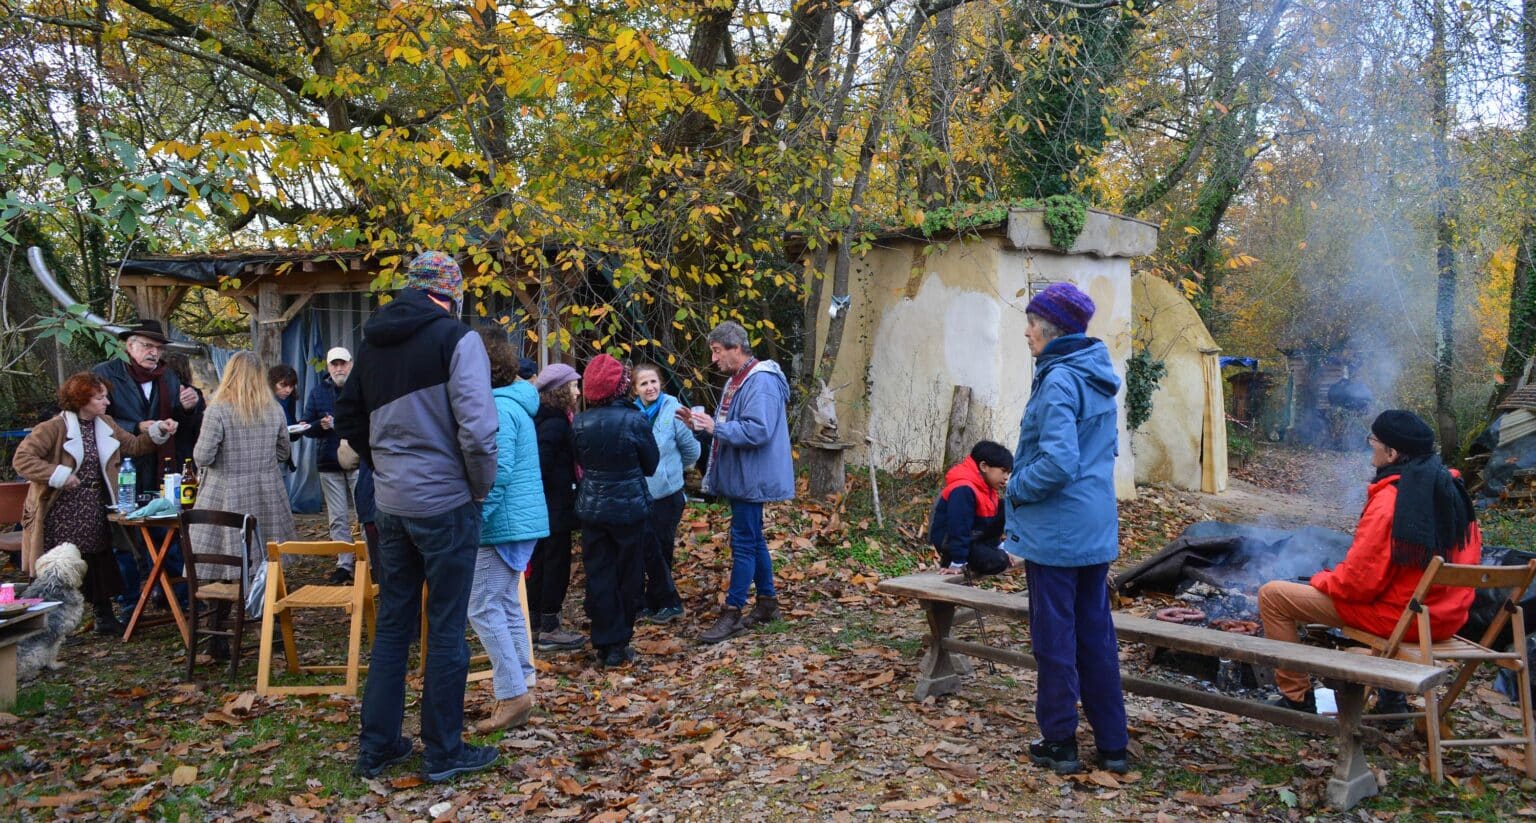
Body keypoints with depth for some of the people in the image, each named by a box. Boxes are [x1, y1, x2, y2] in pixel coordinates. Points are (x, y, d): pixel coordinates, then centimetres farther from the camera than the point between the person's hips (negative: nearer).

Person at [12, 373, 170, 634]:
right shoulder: (55, 428, -13)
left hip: (95, 512, 6)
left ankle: (105, 617, 24)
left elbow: (134, 445, 16)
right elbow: (22, 458, -17)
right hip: (61, 513, -6)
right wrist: (58, 475, -23)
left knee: (101, 565, 12)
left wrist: (158, 432, 1)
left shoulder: (106, 425, 9)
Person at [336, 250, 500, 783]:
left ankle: (376, 746, 24)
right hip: (445, 503, -6)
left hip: (391, 504, 7)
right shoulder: (455, 338, -13)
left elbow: (348, 418, 18)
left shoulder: (372, 342, 9)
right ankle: (443, 753, 14)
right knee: (446, 630, 4)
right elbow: (477, 427, -20)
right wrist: (482, 487, -6)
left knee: (392, 624, 16)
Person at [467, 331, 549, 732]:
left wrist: (475, 519, -20)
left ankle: (512, 695, -2)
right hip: (521, 521, 10)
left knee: (484, 609, -5)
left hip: (503, 523, -10)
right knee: (506, 605, 15)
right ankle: (520, 687, 22)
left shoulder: (498, 407, -17)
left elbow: (498, 472, -24)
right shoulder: (515, 402, 15)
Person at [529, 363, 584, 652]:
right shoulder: (555, 424, -18)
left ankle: (535, 625, 23)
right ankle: (549, 630, 7)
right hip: (555, 509, -10)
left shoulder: (549, 420, 11)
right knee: (556, 565, -1)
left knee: (540, 565, 14)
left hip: (544, 509, 10)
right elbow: (542, 467, -23)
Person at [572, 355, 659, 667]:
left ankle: (605, 645, 11)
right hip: (629, 508, -2)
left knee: (599, 576, 8)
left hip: (591, 508, 2)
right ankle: (619, 644, 18)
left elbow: (580, 462, 6)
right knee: (628, 576, 11)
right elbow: (651, 464, -3)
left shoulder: (579, 423, -6)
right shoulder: (634, 420, -14)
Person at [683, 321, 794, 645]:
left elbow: (758, 431, -28)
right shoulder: (737, 381, 14)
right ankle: (767, 603, 26)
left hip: (751, 480, -10)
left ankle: (731, 614, 0)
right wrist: (701, 424, 5)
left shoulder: (761, 382, -19)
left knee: (743, 544, -5)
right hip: (741, 478, 10)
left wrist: (716, 427, -23)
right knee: (754, 540, 16)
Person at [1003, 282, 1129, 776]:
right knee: (1096, 634, 13)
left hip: (1055, 531, -8)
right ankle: (1112, 746, 20)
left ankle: (1059, 744, 14)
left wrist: (1015, 488, -9)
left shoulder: (1059, 380, -17)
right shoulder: (1098, 378, 11)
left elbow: (1058, 461, -26)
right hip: (1097, 530, 8)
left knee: (1055, 638, 3)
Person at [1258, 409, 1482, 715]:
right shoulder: (1454, 487, 2)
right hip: (1449, 619, 9)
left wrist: (1322, 580, -1)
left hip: (1399, 616, -8)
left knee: (1272, 595, -3)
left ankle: (1298, 698, 5)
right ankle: (1391, 696, 34)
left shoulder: (1391, 498, -22)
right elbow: (1469, 558, 14)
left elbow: (1361, 578, -21)